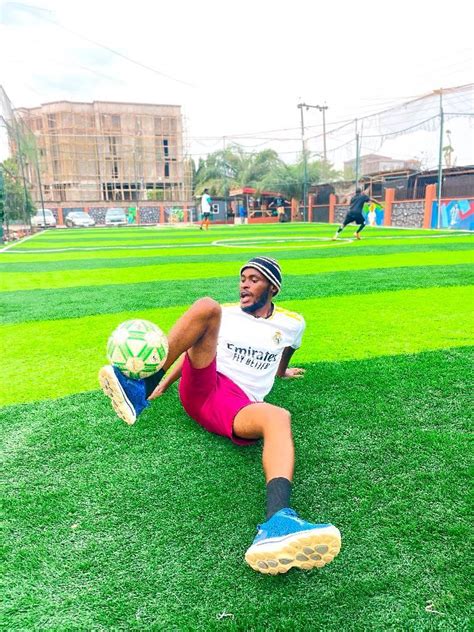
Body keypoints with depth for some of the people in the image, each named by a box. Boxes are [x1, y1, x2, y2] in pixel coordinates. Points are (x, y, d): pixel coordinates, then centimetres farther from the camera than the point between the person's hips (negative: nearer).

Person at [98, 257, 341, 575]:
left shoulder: (292, 324, 17)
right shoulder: (225, 313, 18)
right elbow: (192, 349, 21)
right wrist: (163, 384, 16)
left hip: (239, 405, -1)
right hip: (199, 389, 1)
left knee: (279, 417, -39)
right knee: (206, 306, -22)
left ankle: (278, 522, -61)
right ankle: (142, 388, -31)